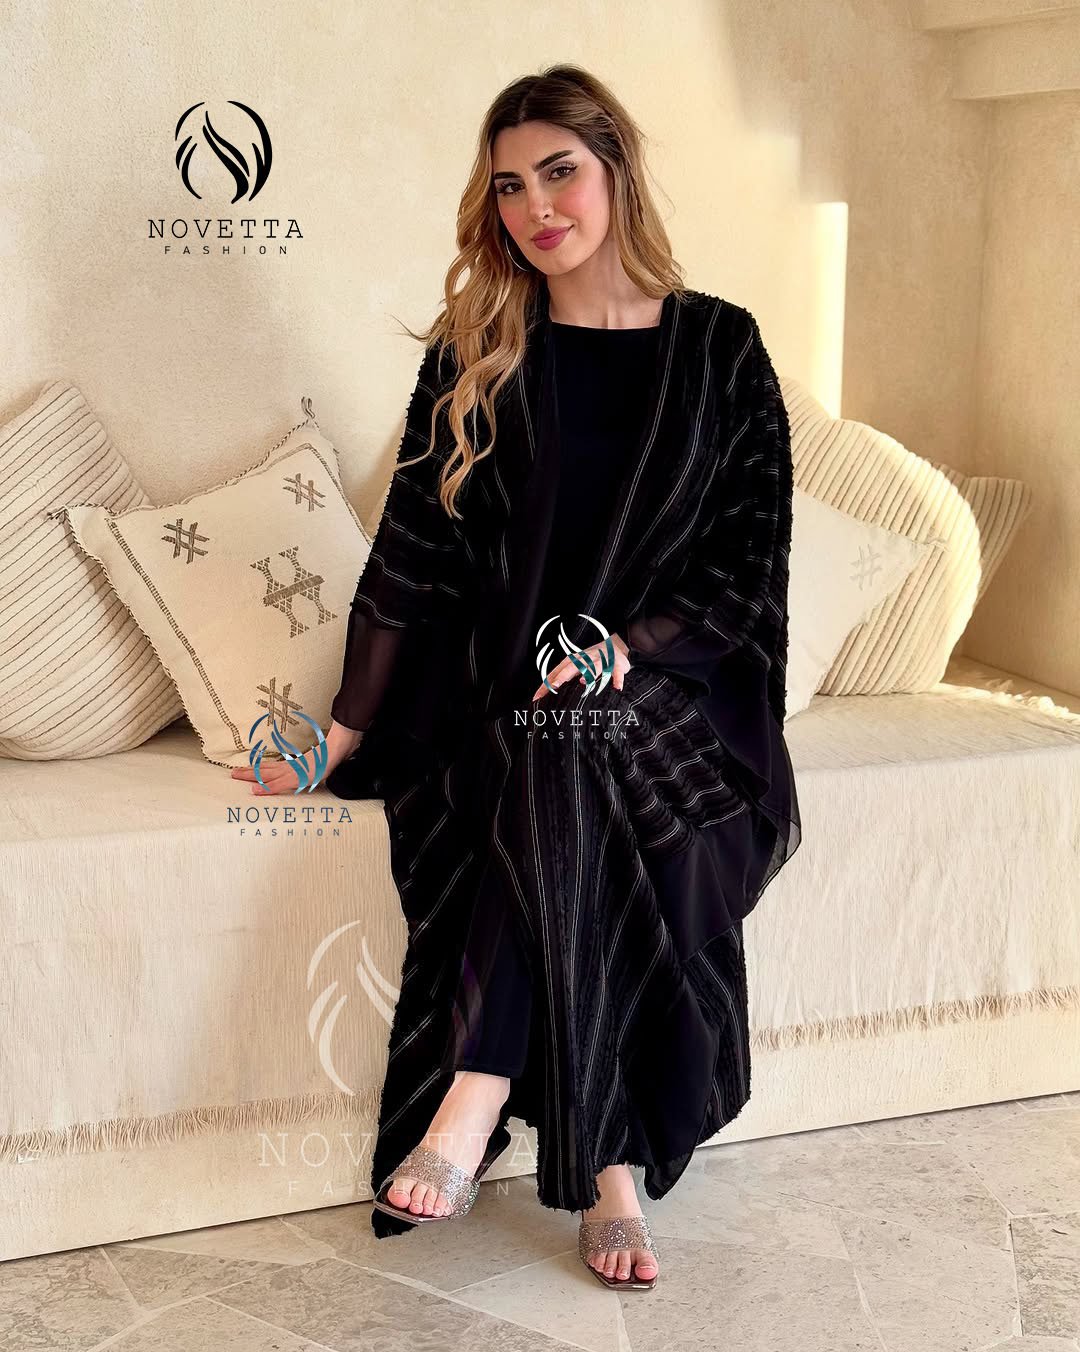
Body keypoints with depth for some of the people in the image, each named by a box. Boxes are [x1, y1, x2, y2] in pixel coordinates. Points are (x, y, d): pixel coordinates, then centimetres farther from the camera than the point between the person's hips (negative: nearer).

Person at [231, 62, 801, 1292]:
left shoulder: (719, 348, 5)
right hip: (497, 688, 1)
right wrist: (350, 724, 0)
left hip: (664, 689, 0)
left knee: (583, 745, -34)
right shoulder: (475, 355, 7)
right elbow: (415, 552, 6)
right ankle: (609, 1170, -32)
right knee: (571, 789, -32)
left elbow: (753, 558, 2)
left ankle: (477, 1099, -31)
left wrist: (626, 647, -13)